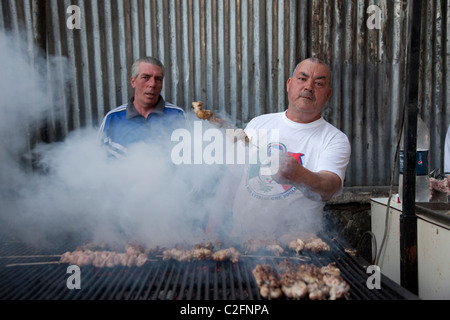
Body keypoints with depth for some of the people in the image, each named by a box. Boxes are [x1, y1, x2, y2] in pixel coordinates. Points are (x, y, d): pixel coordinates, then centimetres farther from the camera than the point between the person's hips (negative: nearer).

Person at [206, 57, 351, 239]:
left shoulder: (335, 139, 0)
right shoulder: (257, 124, 12)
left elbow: (328, 190, -17)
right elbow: (232, 179, 15)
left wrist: (297, 175, -38)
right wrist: (212, 228, 10)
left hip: (293, 245, -2)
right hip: (239, 235, 3)